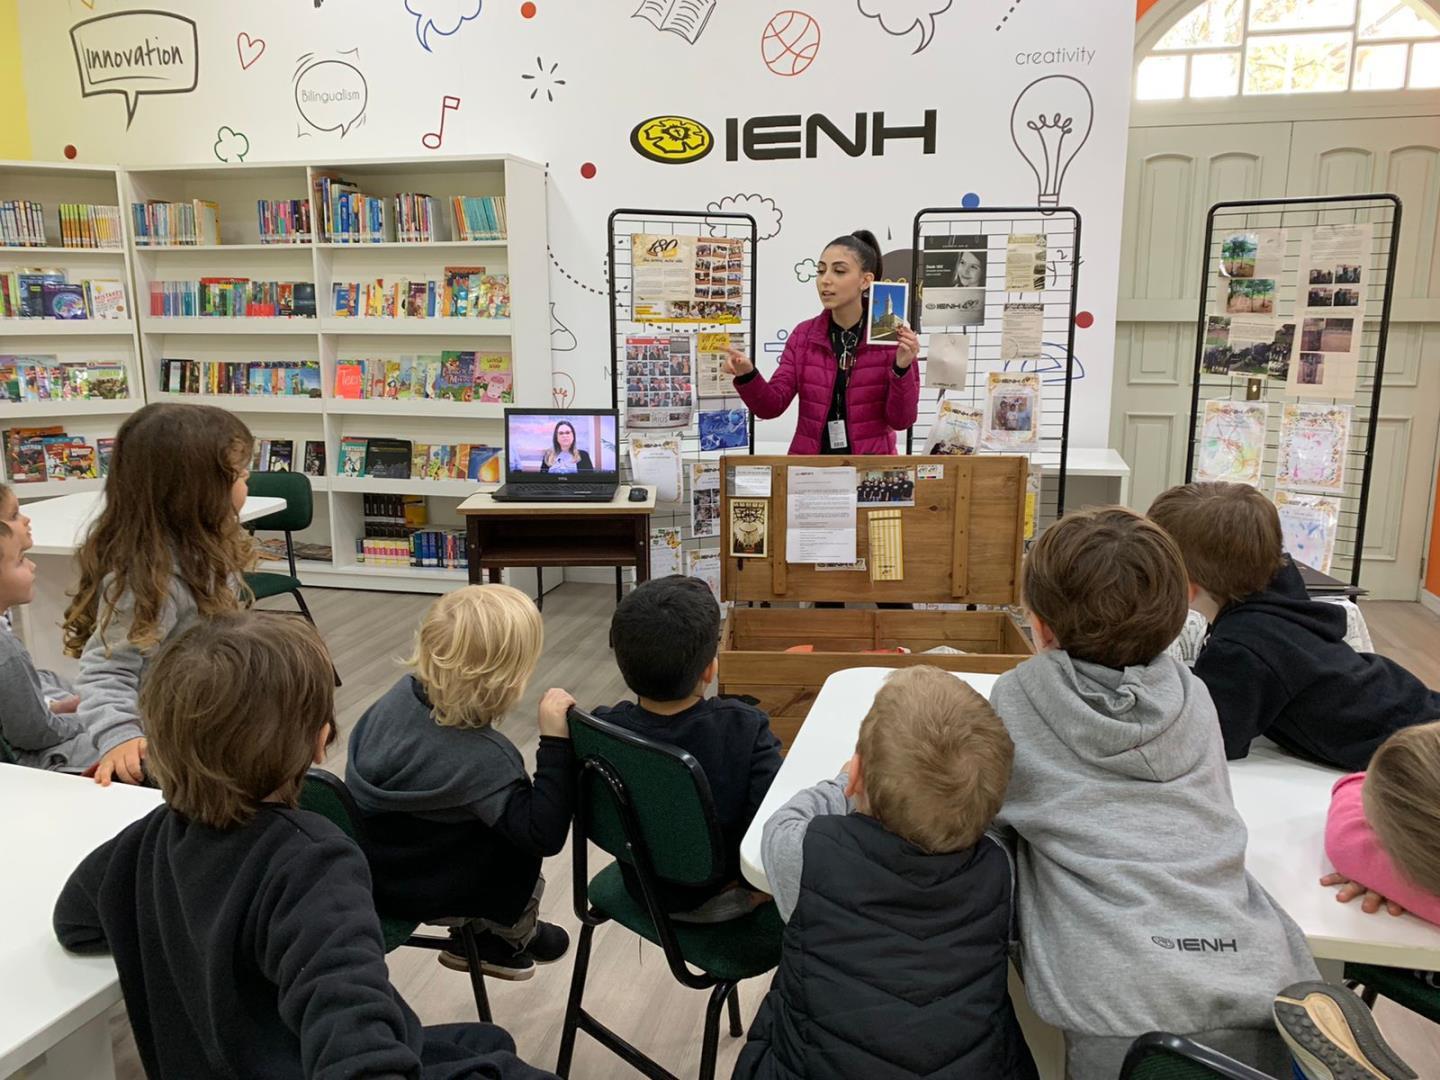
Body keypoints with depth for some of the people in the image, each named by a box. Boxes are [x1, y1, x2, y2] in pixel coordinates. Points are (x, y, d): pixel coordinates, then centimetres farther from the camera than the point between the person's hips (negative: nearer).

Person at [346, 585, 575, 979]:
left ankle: (477, 935, 34)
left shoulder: (403, 692, -13)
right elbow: (545, 835, -34)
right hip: (417, 892, -7)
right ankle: (511, 932, 30)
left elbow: (360, 743, 6)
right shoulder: (483, 759, -35)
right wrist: (555, 740, -38)